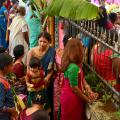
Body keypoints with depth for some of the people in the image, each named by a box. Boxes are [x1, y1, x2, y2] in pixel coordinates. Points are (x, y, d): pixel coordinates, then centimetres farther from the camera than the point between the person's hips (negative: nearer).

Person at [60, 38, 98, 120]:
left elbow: (81, 77, 6)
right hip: (71, 98, -9)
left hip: (71, 95, 9)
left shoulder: (76, 64, 0)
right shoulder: (73, 67, -30)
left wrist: (88, 90, -9)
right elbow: (74, 88, -24)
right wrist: (87, 99, -11)